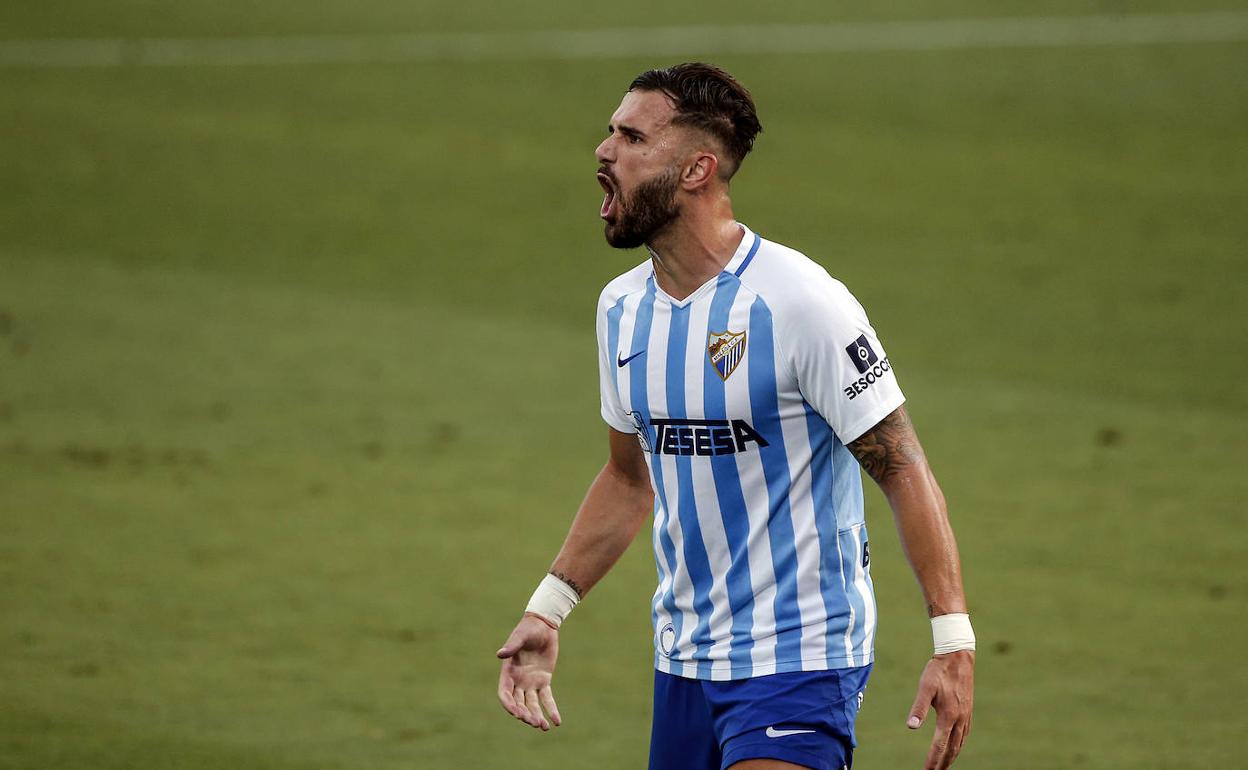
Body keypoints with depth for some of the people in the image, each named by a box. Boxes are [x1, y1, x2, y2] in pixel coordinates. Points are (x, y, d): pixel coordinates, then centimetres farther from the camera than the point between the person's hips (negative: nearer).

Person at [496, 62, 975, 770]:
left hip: (799, 661, -7)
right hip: (683, 660, 7)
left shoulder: (798, 301, -15)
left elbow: (903, 470, -14)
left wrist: (953, 642, -20)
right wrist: (547, 611, 15)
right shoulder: (622, 307, 7)